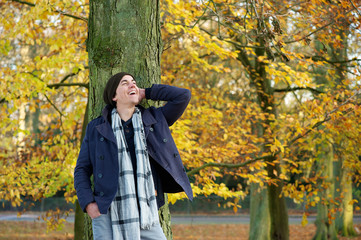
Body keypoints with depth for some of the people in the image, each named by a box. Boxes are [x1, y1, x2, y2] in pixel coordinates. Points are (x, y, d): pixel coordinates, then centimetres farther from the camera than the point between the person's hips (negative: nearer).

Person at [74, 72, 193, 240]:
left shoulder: (153, 120, 14)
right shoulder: (96, 128, 10)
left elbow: (183, 96, 6)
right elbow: (82, 170, 10)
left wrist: (146, 93, 13)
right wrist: (88, 203, -5)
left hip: (144, 214, 2)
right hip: (107, 214, -2)